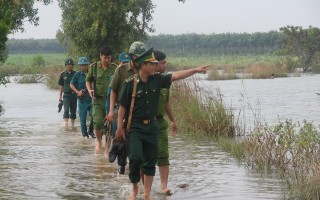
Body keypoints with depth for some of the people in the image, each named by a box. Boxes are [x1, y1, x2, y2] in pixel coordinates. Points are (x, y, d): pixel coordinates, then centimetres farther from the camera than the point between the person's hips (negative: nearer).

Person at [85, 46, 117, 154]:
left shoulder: (114, 68, 2)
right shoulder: (94, 67, 2)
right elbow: (88, 80, 13)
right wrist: (89, 90, -6)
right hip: (98, 100, -1)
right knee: (98, 122, -14)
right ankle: (99, 141, 13)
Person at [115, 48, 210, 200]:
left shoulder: (157, 80, 0)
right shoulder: (130, 83, -12)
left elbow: (176, 76, 2)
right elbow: (122, 107, -8)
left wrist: (196, 70, -3)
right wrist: (119, 128, -8)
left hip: (151, 126, 5)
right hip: (135, 126, -4)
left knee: (151, 161, 6)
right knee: (136, 158, -14)